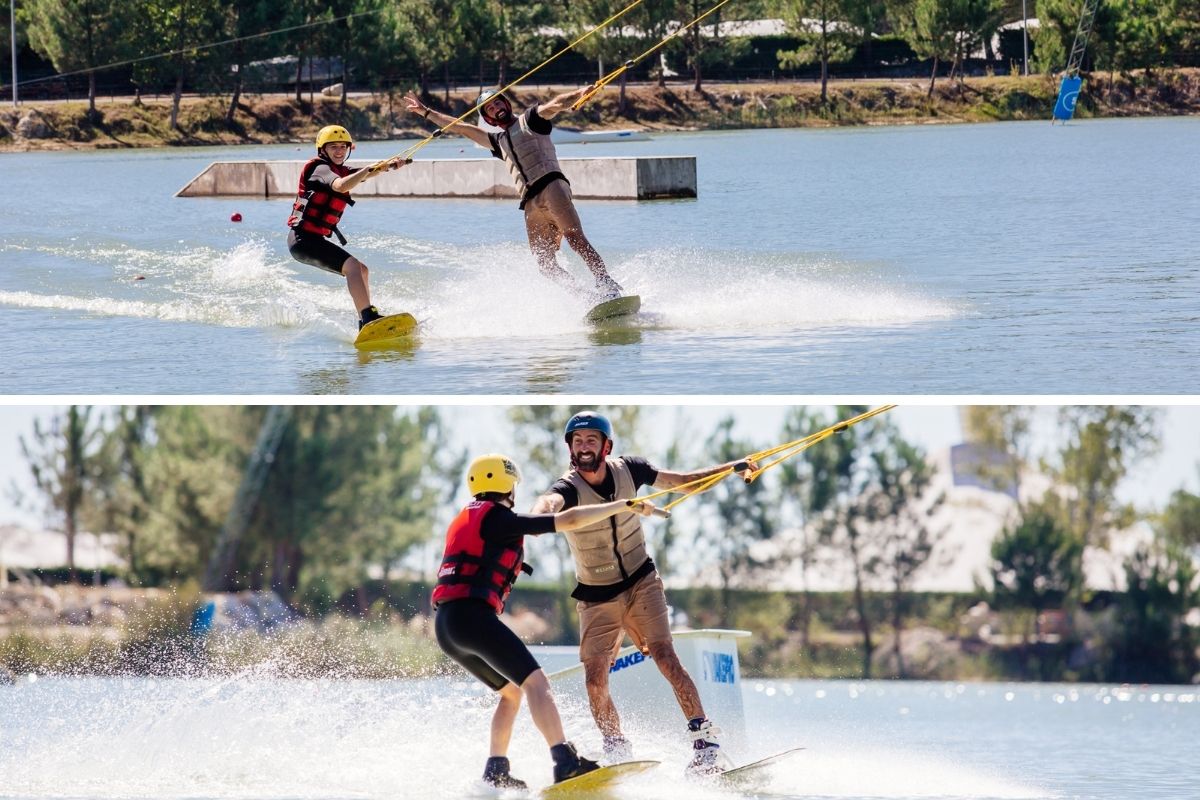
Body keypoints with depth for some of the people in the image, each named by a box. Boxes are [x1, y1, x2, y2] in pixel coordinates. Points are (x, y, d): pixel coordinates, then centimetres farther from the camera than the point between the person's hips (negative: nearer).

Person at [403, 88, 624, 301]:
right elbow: (459, 127, 39)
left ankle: (608, 286, -35)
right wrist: (425, 112, 44)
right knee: (545, 264, -9)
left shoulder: (530, 119, 15)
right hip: (531, 203, 6)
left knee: (574, 237, -25)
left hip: (551, 185, -6)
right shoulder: (498, 141, 32)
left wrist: (579, 94, -25)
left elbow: (555, 105, -5)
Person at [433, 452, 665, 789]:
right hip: (473, 615, -10)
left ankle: (496, 771, 13)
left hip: (445, 625, 10)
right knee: (535, 682, -15)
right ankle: (565, 761, -30)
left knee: (511, 691, 21)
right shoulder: (500, 519, -5)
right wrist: (625, 506, -2)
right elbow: (569, 520, -8)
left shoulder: (465, 519, 23)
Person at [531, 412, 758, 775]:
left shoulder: (627, 470, -7)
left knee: (664, 655, -19)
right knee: (595, 680, -12)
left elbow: (681, 481, 10)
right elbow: (549, 502, -45)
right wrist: (541, 513, -70)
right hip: (597, 598, -1)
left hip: (641, 583, 1)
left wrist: (731, 467, 8)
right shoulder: (568, 488, -19)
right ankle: (618, 753, 7)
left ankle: (705, 741, -21)